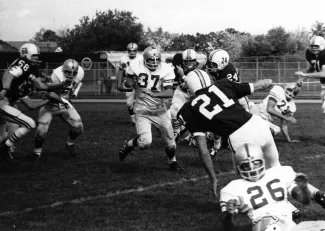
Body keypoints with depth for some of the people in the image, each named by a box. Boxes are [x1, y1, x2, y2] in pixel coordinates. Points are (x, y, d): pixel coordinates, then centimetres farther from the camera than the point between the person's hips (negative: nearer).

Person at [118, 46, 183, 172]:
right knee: (145, 142, -22)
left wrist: (153, 93, -30)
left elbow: (170, 93, -17)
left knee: (170, 143, 9)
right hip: (142, 112, -2)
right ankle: (129, 145, 10)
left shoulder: (165, 70, -8)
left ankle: (172, 161, 40)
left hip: (160, 112, 2)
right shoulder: (137, 67, -9)